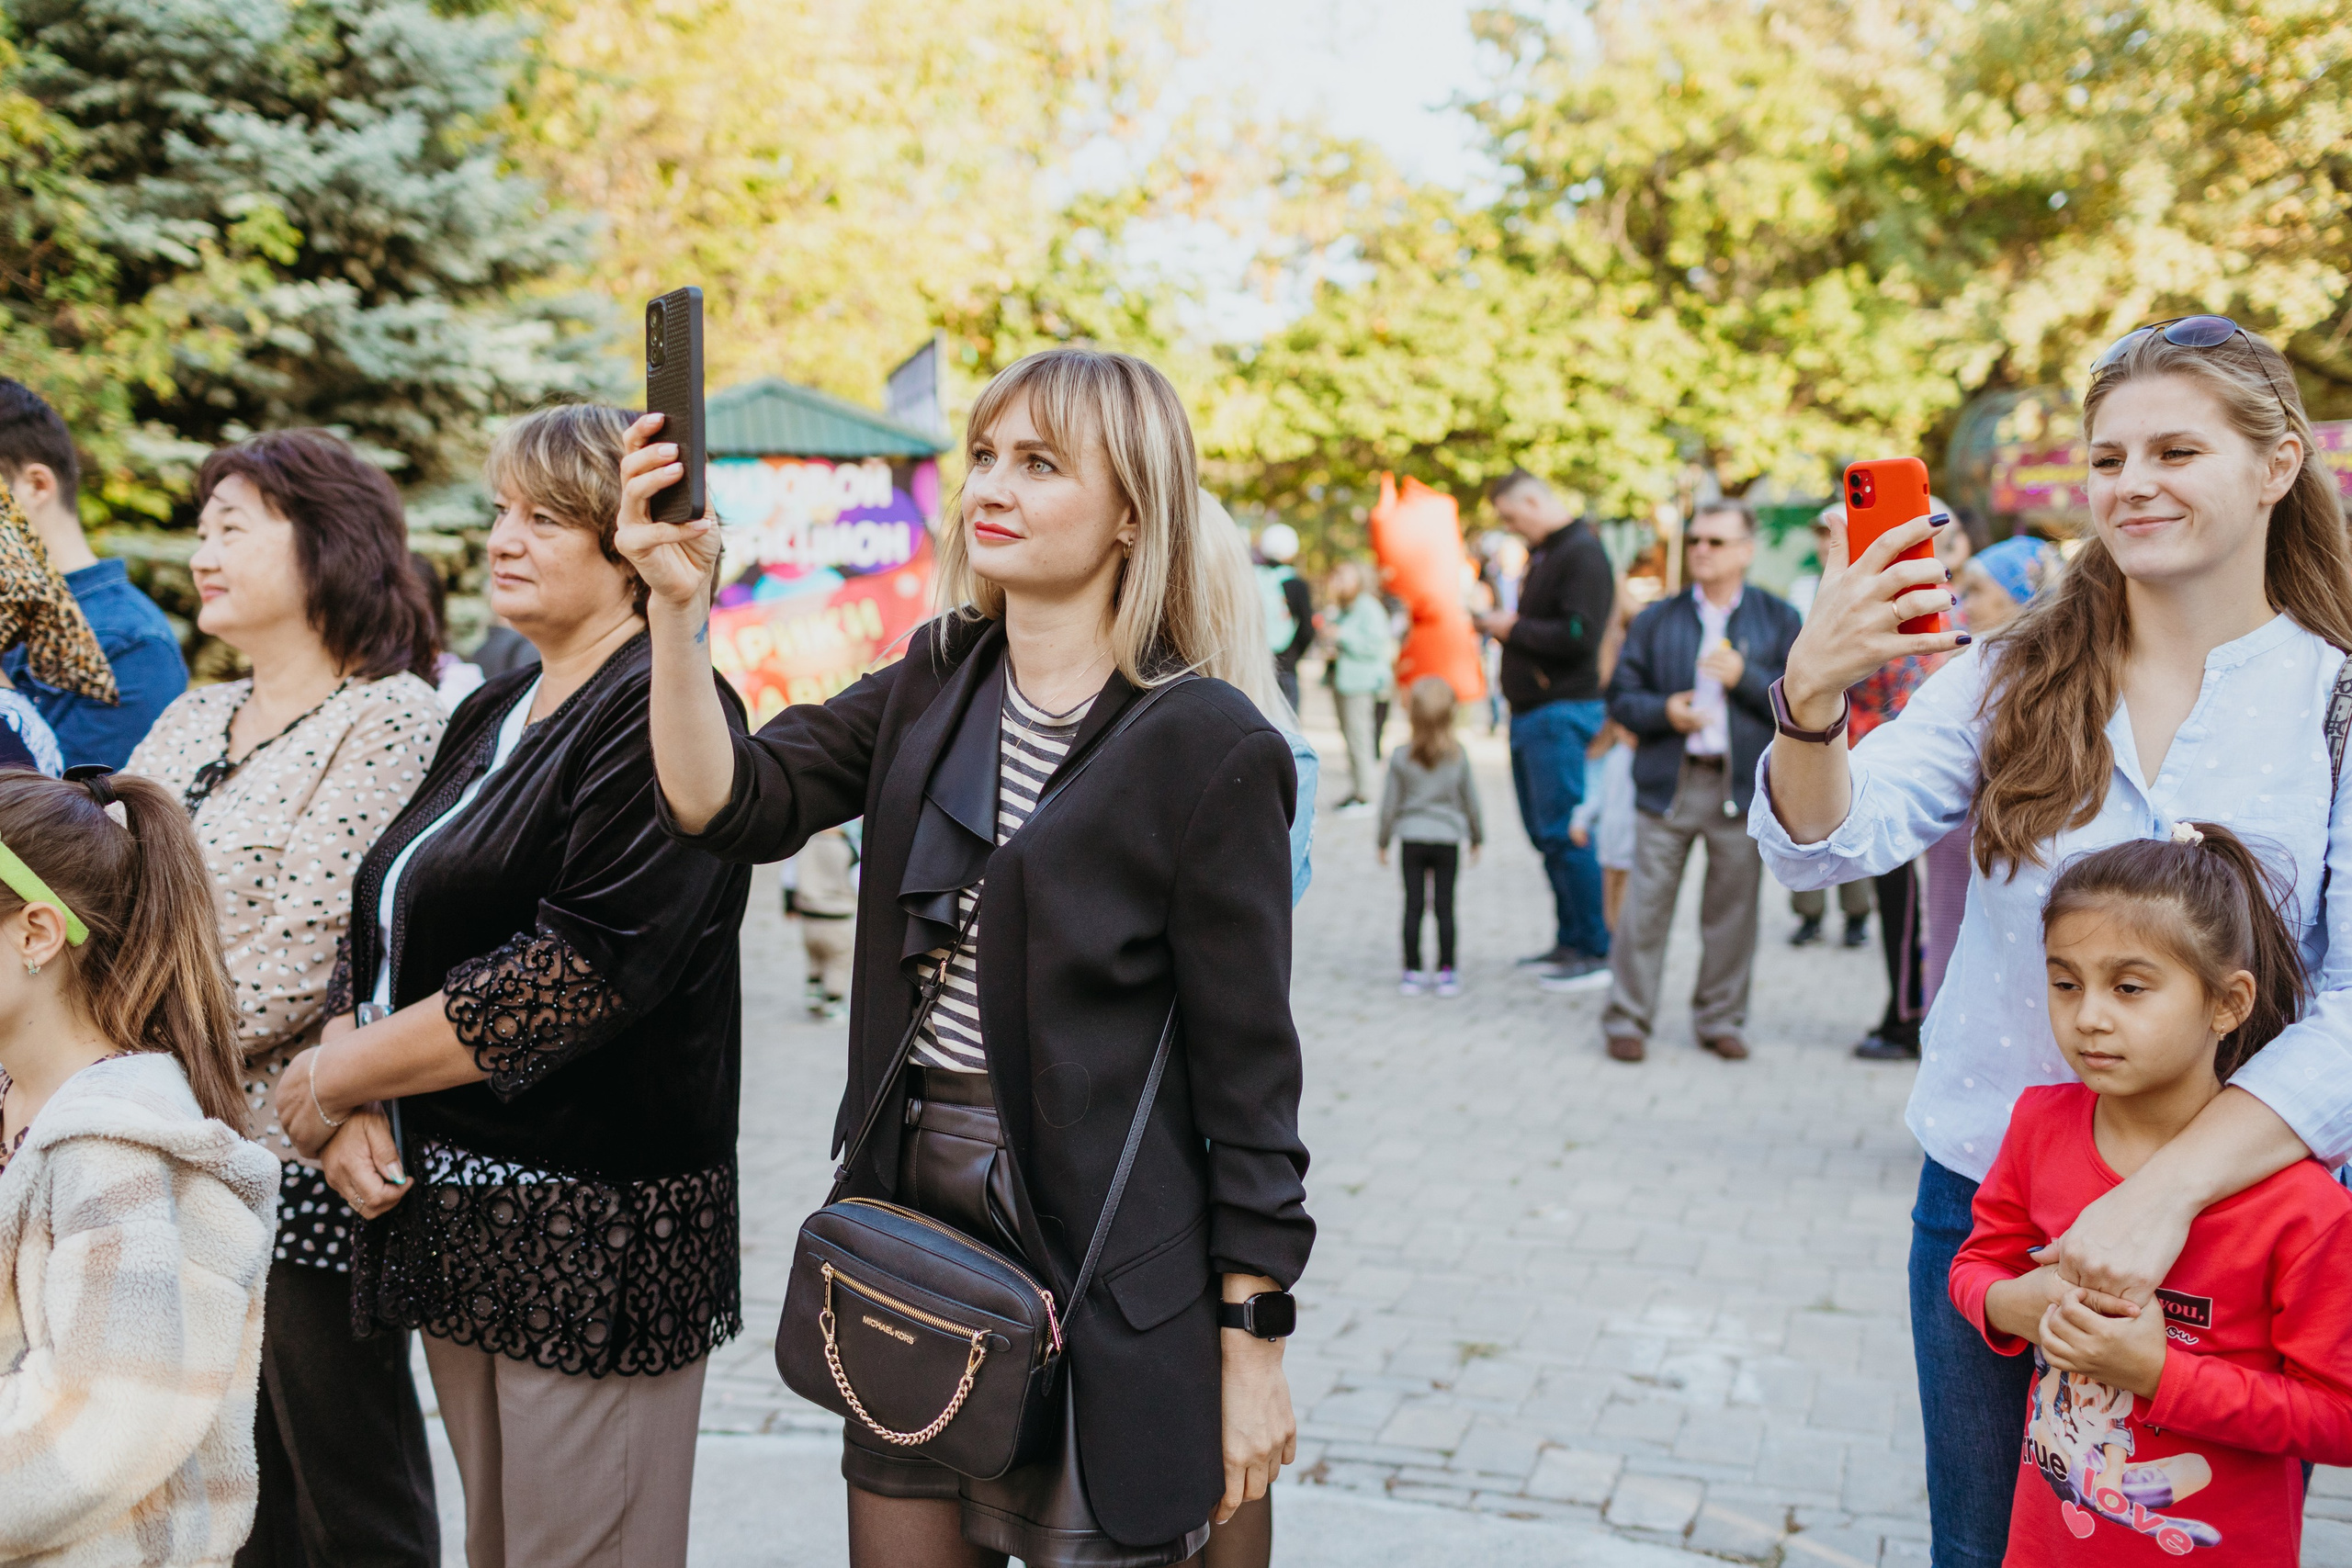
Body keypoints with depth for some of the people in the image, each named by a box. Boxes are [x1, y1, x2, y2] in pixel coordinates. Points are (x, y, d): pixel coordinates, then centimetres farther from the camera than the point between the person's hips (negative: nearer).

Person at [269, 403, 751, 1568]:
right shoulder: (492, 715, 16)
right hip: (452, 1206, 8)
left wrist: (333, 1076, -12)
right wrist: (346, 1114, -4)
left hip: (597, 1223, -8)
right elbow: (383, 933, 14)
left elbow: (580, 970, -21)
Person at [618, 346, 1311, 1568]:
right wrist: (678, 600, -18)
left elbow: (1247, 1068, -11)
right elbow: (729, 804, -5)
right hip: (913, 1219, 6)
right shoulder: (928, 689, 6)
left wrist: (1253, 1342, -10)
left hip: (1105, 1268, -5)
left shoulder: (1206, 746, -12)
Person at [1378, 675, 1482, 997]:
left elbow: (1389, 803, -2)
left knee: (1413, 906, 6)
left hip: (1412, 839, 0)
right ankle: (1446, 973, 8)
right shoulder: (1458, 756, -6)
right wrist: (1477, 837, 17)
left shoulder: (1401, 757, -9)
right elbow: (1470, 799, 3)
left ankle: (1413, 972, 10)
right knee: (1444, 907, 4)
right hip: (1447, 839, 0)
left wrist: (1383, 841, 10)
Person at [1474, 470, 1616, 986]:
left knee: (1564, 834, -8)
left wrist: (1514, 629, -12)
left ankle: (1595, 951, -2)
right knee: (1545, 834, 12)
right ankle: (1570, 940, 21)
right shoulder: (1541, 553, 18)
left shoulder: (1582, 553, -12)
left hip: (1562, 713, -10)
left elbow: (1577, 636, -22)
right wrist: (1502, 625, 3)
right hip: (1531, 712, 10)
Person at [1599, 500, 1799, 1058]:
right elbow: (1621, 695, 7)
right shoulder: (1657, 619, 9)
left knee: (1732, 909, 7)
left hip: (1741, 783, 0)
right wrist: (1662, 711, -12)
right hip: (1667, 781, 0)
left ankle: (1721, 1018, 21)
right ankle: (1627, 1019, 9)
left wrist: (1745, 677, -12)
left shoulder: (1778, 620, 7)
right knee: (1646, 904, -1)